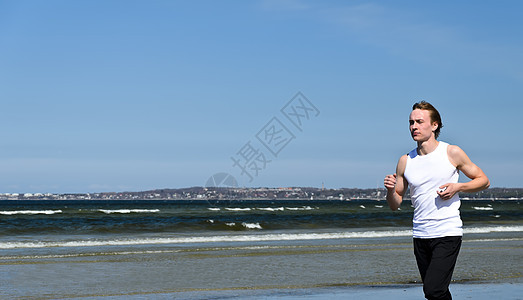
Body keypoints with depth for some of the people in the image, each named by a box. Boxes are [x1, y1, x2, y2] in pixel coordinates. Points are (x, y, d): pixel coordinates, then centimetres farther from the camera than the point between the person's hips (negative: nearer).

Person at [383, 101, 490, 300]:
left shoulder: (452, 153, -1)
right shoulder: (406, 161, 7)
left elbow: (483, 180, 7)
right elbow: (395, 205, 13)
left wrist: (457, 187, -10)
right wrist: (390, 190, -10)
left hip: (448, 233, -4)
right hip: (420, 235, 5)